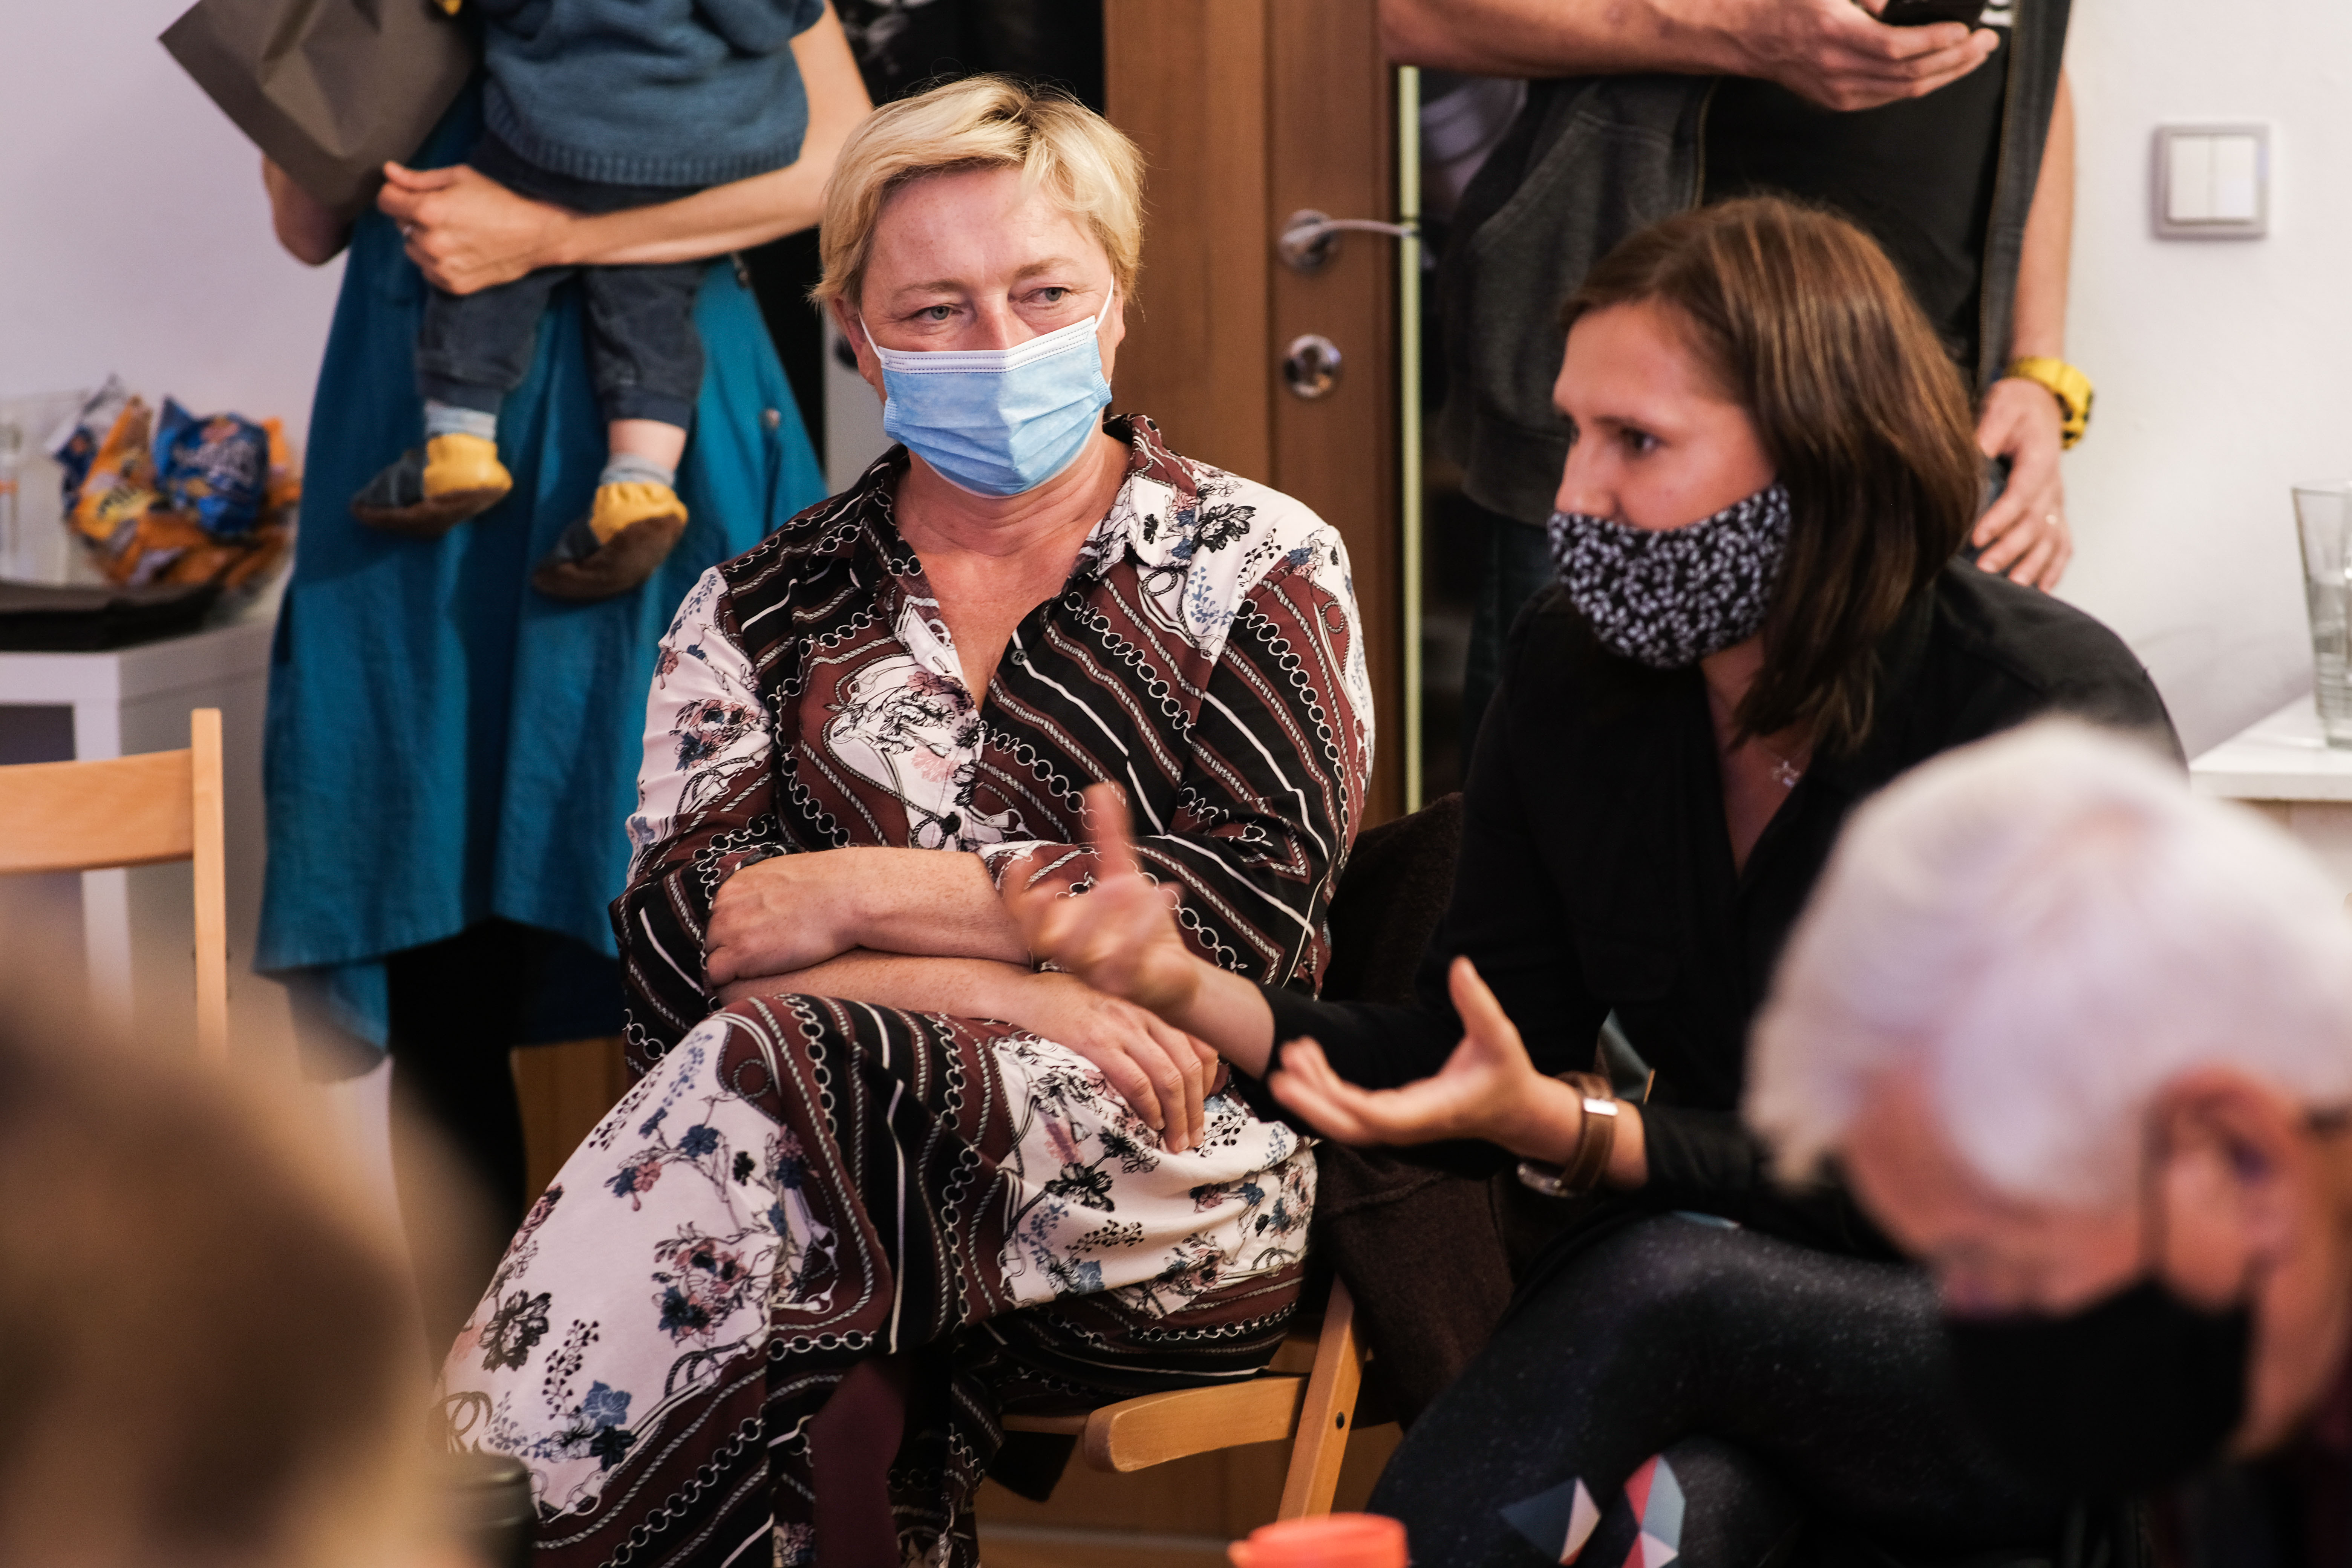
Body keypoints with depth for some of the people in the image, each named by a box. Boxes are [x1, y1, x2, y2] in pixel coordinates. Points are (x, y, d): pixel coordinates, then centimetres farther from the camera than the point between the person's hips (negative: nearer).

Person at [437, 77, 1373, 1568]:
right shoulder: (757, 616, 16)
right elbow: (679, 944, 1)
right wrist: (1007, 985, -14)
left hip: (1167, 1180, -2)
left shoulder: (1259, 566, 11)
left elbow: (1245, 907, -4)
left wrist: (856, 894, -7)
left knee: (770, 1074, -31)